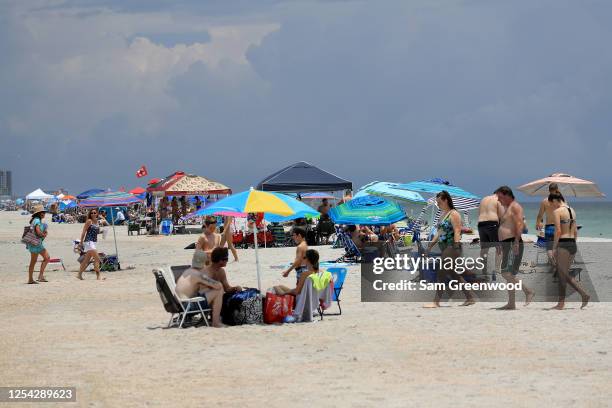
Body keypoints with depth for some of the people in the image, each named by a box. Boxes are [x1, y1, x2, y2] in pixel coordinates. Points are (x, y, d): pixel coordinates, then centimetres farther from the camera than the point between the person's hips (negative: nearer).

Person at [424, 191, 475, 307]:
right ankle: (470, 298, 17)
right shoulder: (442, 214, 19)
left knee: (442, 274, -11)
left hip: (451, 248, -10)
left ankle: (436, 301, -12)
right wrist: (431, 245, 18)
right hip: (445, 248, 10)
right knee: (454, 274, 11)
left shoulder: (453, 214, -9)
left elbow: (457, 231, -17)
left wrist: (456, 247, -24)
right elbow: (439, 232, 23)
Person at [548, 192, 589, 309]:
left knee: (564, 275, -1)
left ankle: (584, 294, -9)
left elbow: (558, 231, -16)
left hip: (562, 244, -8)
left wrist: (554, 248, -12)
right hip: (573, 244, 8)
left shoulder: (557, 212, -10)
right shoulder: (572, 210, 14)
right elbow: (575, 231, 16)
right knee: (561, 274, 13)